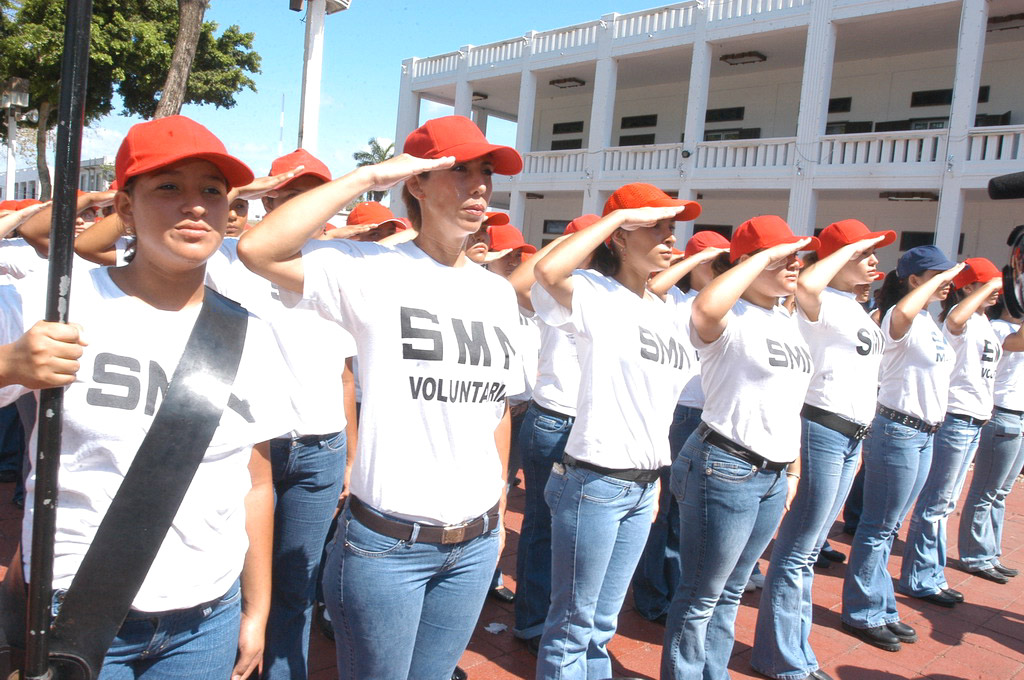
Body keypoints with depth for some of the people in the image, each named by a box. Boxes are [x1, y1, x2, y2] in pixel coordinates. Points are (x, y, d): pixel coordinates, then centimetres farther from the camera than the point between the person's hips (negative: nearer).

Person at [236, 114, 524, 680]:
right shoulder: (372, 271, -11)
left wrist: (500, 511, 15)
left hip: (476, 543, 5)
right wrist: (367, 177, -20)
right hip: (387, 544, -5)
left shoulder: (498, 291, 7)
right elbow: (258, 249, -26)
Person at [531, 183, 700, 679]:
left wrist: (656, 478, 17)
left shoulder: (667, 311, 11)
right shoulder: (595, 294, -11)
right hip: (593, 482, -7)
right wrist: (620, 215, -25)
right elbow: (547, 270, -35)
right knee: (573, 623, 7)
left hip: (643, 486, 7)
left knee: (603, 623, 20)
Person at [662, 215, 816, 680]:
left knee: (732, 591, 20)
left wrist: (794, 467, 21)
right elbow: (705, 309, -41)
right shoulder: (732, 318, -14)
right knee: (702, 595, 5)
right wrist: (765, 255, -28)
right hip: (725, 467, -8)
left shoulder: (788, 321, 13)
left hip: (772, 474, 8)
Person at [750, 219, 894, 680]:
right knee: (797, 551, -1)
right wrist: (848, 249, -22)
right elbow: (806, 285, -38)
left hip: (849, 435, 10)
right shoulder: (823, 304, -12)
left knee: (808, 551, 15)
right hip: (821, 429, -9)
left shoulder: (855, 308, 17)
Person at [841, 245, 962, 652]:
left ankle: (880, 609, 25)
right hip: (898, 430, -9)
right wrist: (941, 277, -26)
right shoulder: (899, 319, -14)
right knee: (879, 527, 0)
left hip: (925, 433, 9)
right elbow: (903, 311, -40)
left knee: (888, 527, 15)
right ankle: (862, 613, 11)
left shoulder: (930, 323, 14)